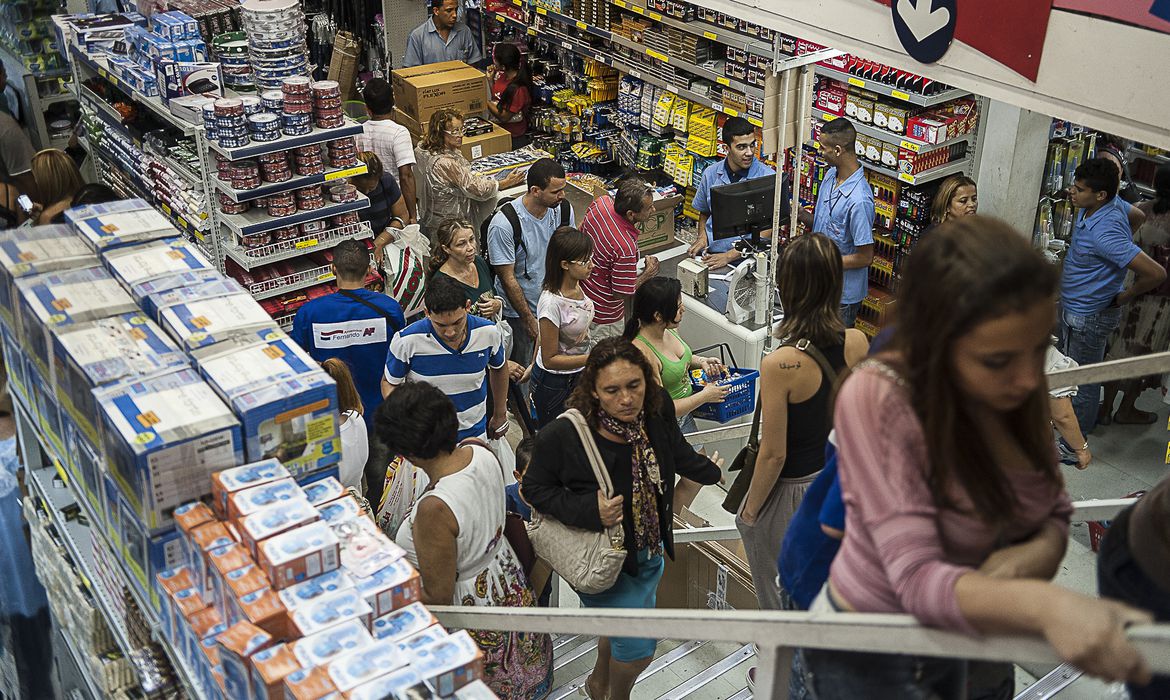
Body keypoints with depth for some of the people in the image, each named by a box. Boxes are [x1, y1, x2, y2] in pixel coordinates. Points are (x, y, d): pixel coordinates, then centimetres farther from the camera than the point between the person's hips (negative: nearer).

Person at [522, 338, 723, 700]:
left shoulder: (657, 408, -16)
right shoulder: (564, 435, -31)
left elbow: (677, 451, 6)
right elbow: (535, 488, -16)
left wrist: (707, 470, 24)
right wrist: (589, 510, -30)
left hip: (651, 549, 6)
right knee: (639, 646, 2)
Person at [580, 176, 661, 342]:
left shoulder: (602, 202, -16)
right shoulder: (626, 248, -38)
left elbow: (580, 232, 5)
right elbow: (624, 295, -25)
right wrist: (648, 273, -11)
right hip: (603, 316, -8)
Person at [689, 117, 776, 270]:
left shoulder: (768, 178, -7)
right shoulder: (711, 173, 6)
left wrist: (731, 255, -16)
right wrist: (702, 237, 4)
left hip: (745, 258, -4)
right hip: (710, 254, 4)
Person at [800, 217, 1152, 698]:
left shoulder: (1011, 390, -11)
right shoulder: (876, 398, -29)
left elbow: (1054, 511, -2)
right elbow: (918, 580, -33)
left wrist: (1041, 549, -25)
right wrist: (1044, 604, -49)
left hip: (949, 647, 6)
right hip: (868, 656, -6)